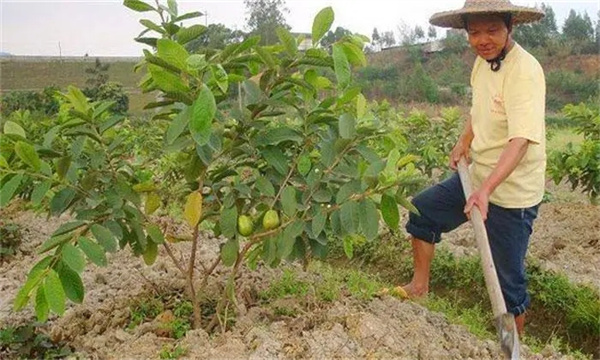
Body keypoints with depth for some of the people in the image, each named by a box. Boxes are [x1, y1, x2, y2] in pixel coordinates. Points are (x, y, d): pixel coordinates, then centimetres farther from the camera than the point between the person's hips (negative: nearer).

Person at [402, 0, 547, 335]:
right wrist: (464, 141, 9)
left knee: (508, 280, 2)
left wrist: (486, 188, -43)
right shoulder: (484, 60, 3)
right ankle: (420, 286, 30)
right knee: (422, 209, 13)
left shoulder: (524, 71, -23)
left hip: (511, 192, -8)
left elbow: (520, 140, -33)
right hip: (478, 177, 8)